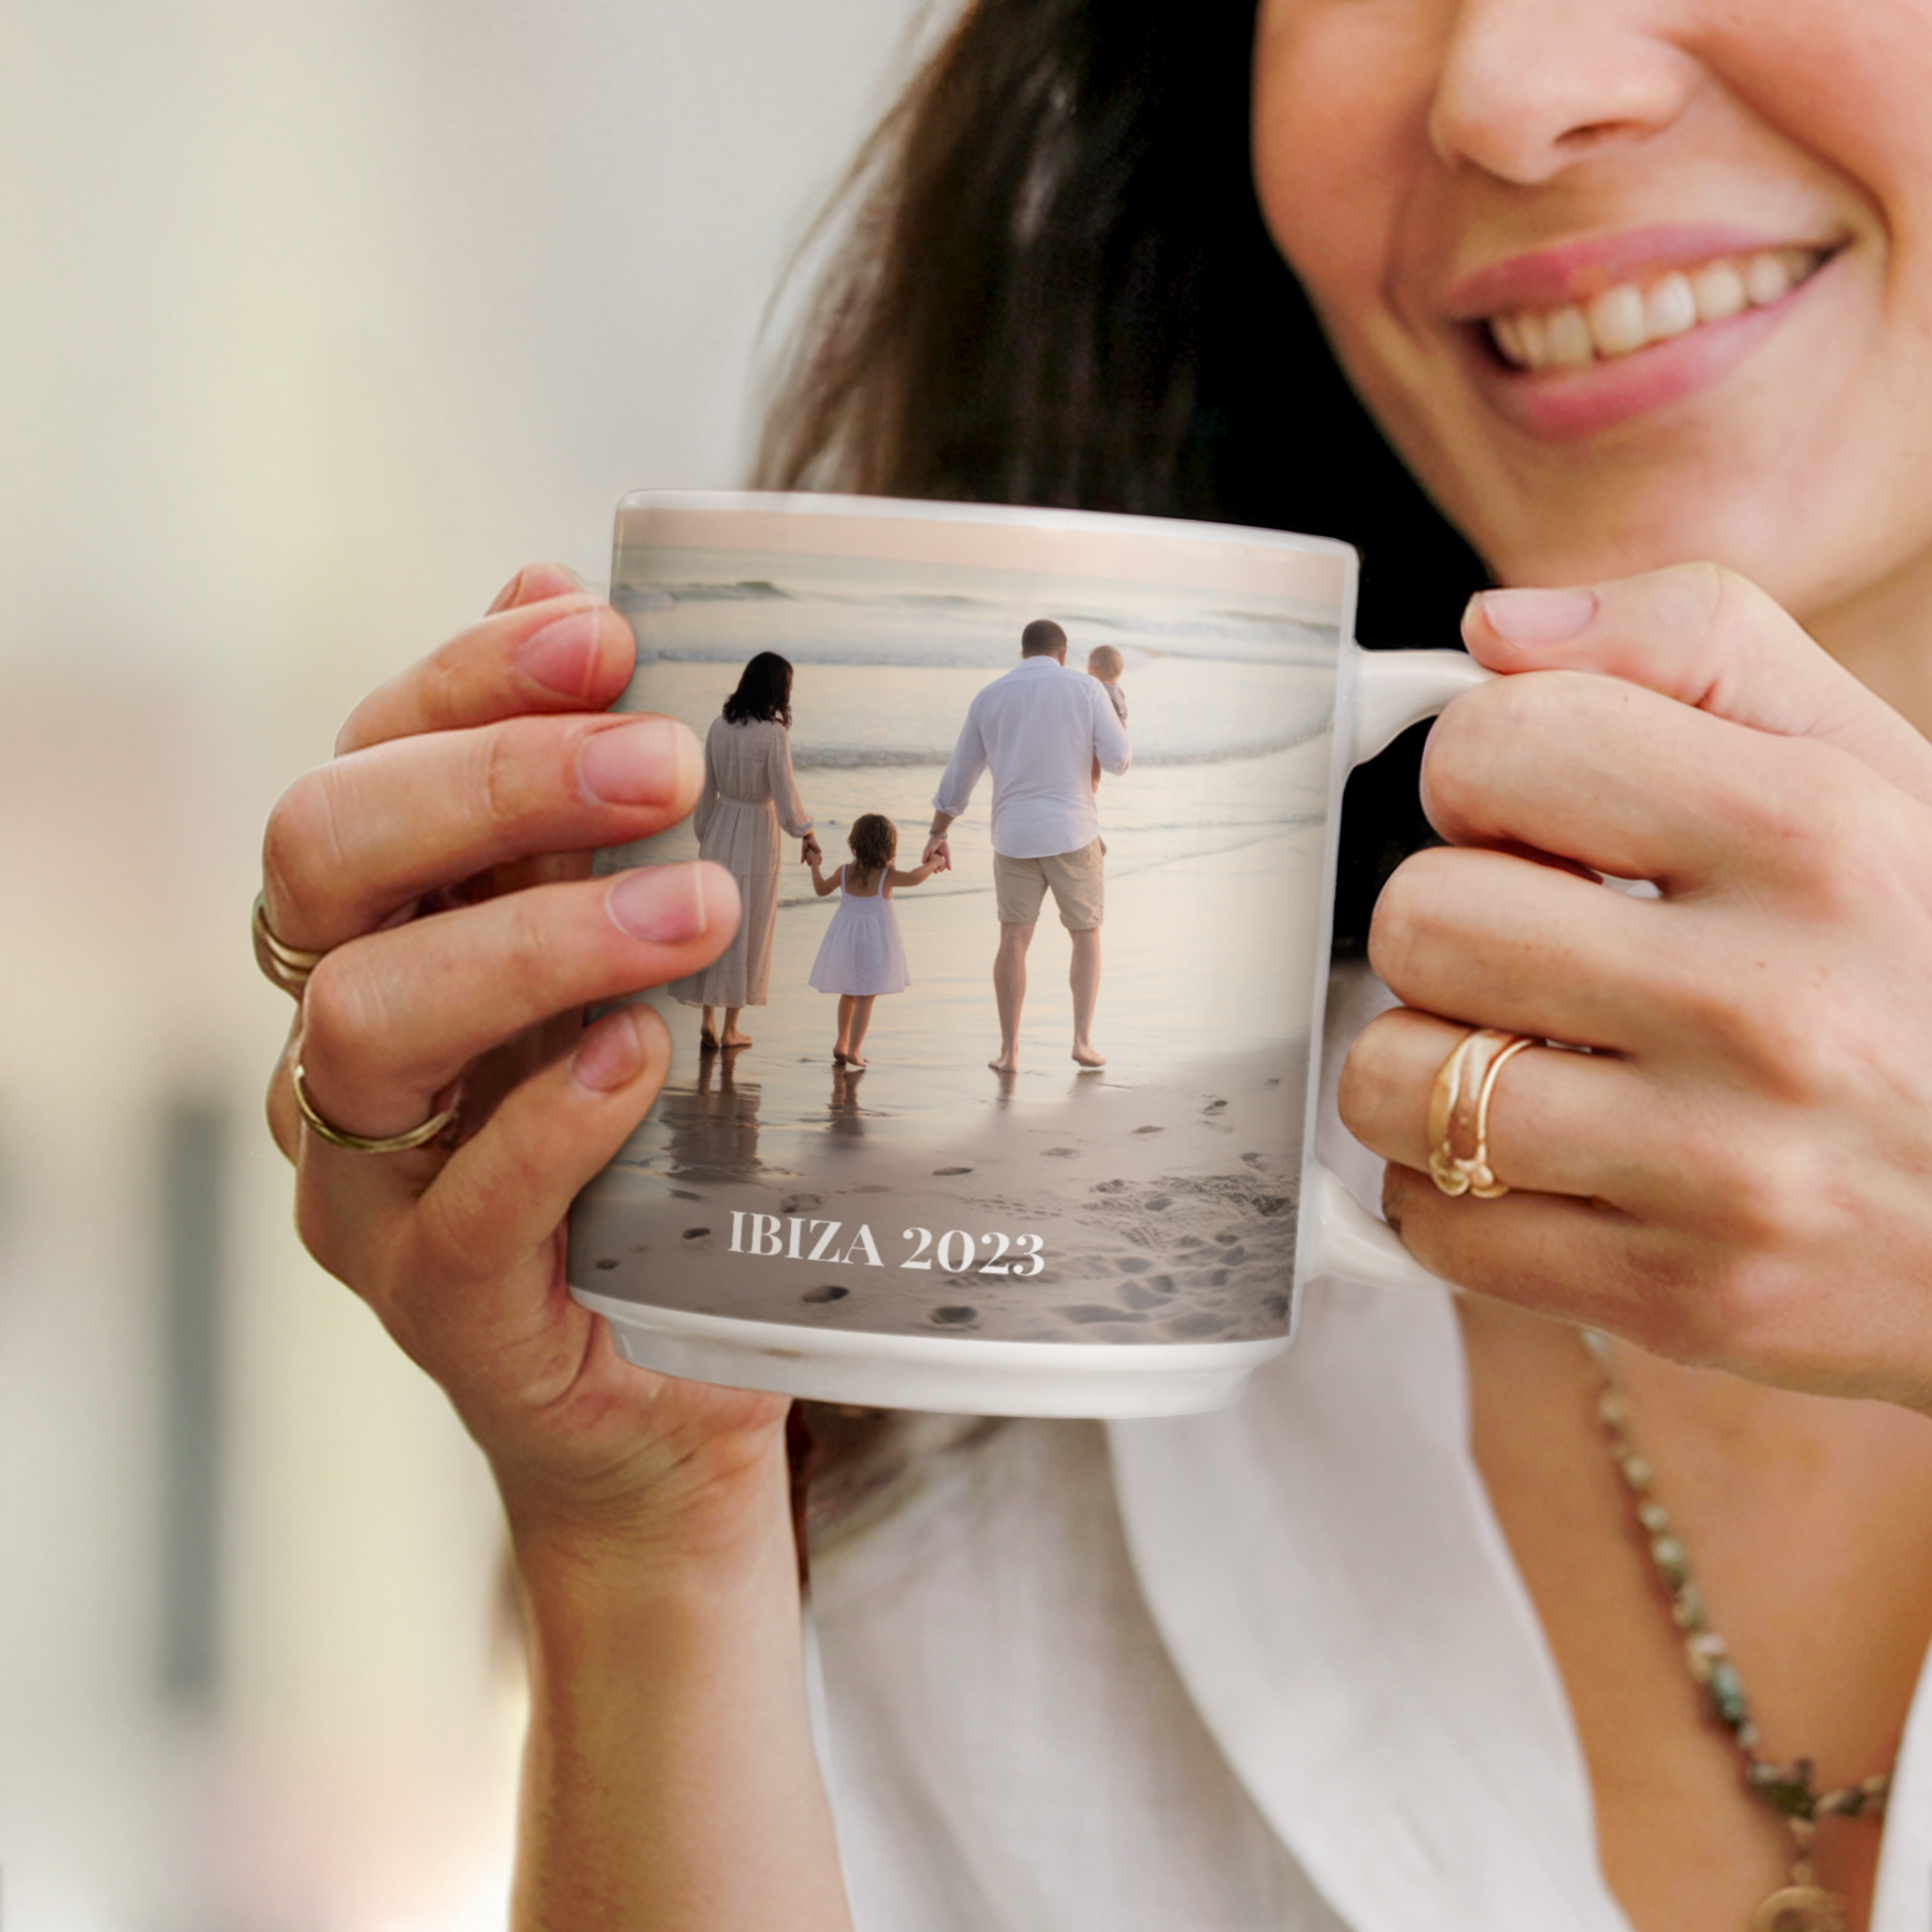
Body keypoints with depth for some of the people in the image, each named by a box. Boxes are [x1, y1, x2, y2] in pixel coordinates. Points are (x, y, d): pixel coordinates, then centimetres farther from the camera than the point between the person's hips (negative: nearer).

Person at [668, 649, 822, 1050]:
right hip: (758, 832, -4)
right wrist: (806, 834, 3)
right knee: (746, 927, 7)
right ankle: (730, 1028, 14)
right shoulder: (773, 735, -18)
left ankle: (707, 1022, 12)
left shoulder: (719, 726, -3)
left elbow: (706, 788, 4)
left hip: (720, 826, 4)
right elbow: (785, 794, -14)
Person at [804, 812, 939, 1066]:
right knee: (865, 998, 0)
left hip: (845, 939, 4)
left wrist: (814, 865, 23)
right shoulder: (886, 877, -17)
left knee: (848, 994, 21)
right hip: (874, 942, -4)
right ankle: (853, 1050, -5)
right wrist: (932, 864, -12)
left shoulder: (844, 873, -5)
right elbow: (915, 878, -30)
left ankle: (842, 1041, 31)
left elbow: (821, 889, 9)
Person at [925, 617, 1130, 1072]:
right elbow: (1118, 758, -8)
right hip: (1072, 833, -2)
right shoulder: (1084, 689, -3)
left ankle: (1009, 1051, 1)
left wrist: (937, 836, 20)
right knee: (1086, 936, 12)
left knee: (1014, 940, 5)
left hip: (1014, 834, 2)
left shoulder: (989, 697, 5)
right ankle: (1082, 1039, 1)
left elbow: (959, 772, 11)